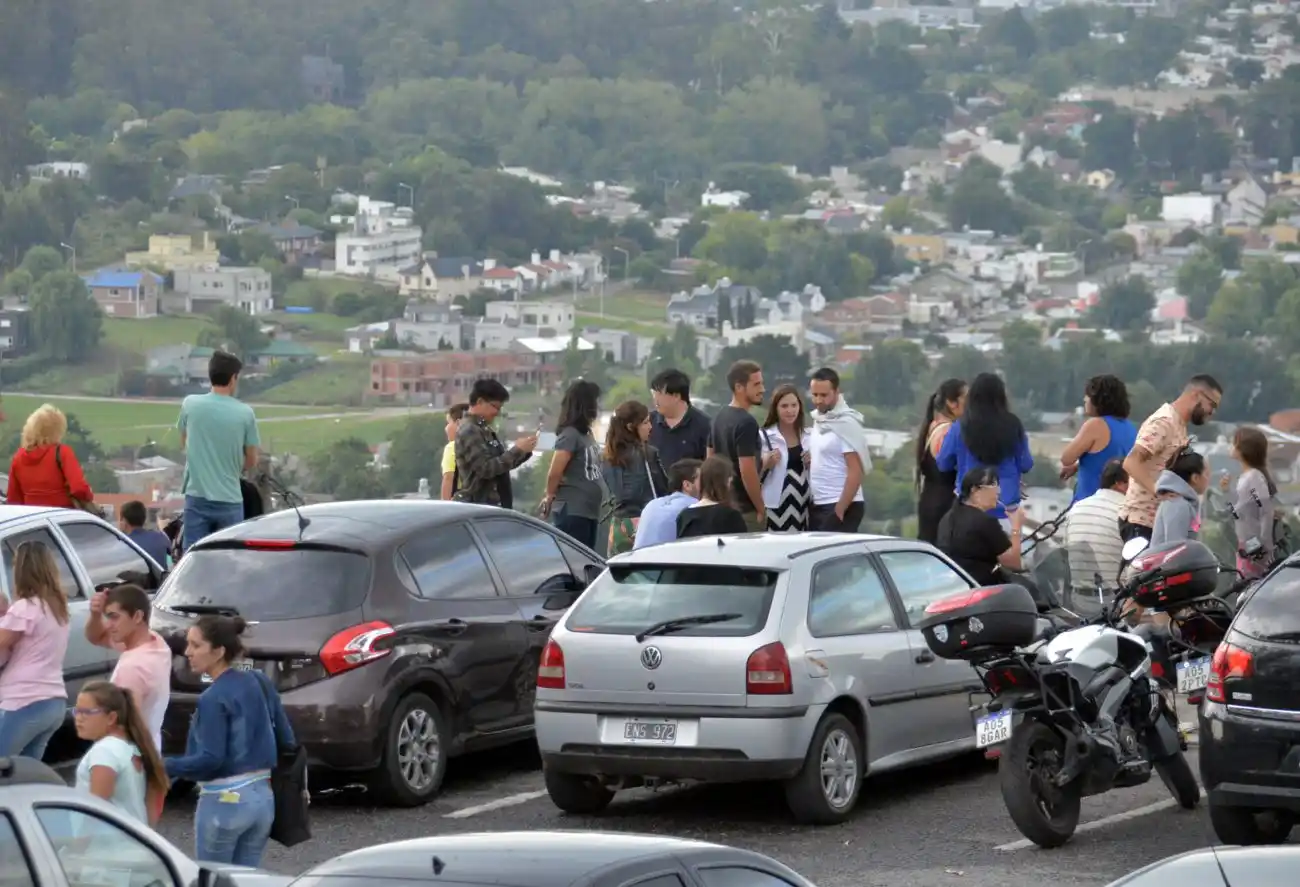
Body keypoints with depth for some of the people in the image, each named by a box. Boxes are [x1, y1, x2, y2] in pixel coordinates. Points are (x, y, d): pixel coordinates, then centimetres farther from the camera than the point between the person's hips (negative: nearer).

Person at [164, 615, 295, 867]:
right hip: (263, 797, 7)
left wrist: (163, 767, -15)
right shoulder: (260, 683, 6)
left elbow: (210, 759, -20)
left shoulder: (214, 698, -16)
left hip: (224, 802, -7)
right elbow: (286, 741, 10)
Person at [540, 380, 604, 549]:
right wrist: (550, 497, 1)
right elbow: (554, 473, -16)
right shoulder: (570, 434, -12)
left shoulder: (586, 435, 15)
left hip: (589, 512, 9)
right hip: (572, 511, -9)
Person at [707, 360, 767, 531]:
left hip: (723, 504, 9)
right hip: (744, 508, -9)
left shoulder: (720, 417, 9)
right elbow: (747, 472, -22)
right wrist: (760, 509, -13)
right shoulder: (746, 423, -19)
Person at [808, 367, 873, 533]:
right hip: (817, 506, 8)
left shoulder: (846, 423, -13)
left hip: (840, 507, -8)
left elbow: (856, 472, -17)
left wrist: (839, 510, -20)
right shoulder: (818, 420, 12)